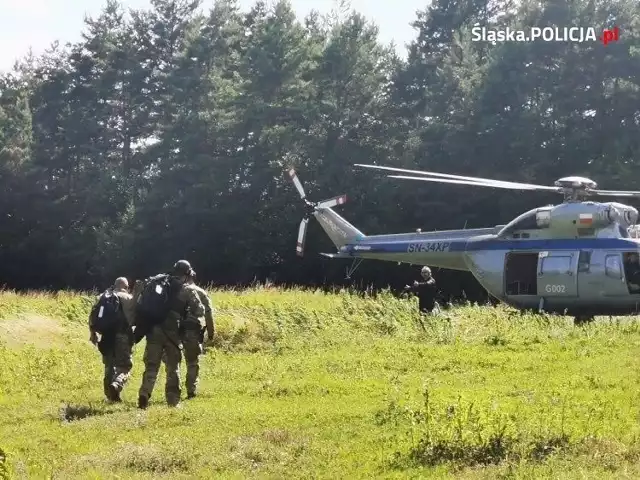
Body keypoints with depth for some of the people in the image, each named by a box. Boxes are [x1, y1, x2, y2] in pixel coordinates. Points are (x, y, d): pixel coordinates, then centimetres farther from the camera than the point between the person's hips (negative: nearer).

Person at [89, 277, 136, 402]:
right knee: (125, 366, 1)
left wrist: (93, 332, 10)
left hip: (107, 336, 4)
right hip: (123, 336, -4)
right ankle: (116, 385, -26)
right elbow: (136, 319, -2)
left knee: (109, 366, 17)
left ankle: (110, 395, 17)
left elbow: (93, 315, 5)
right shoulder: (129, 299, 2)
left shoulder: (104, 297, 11)